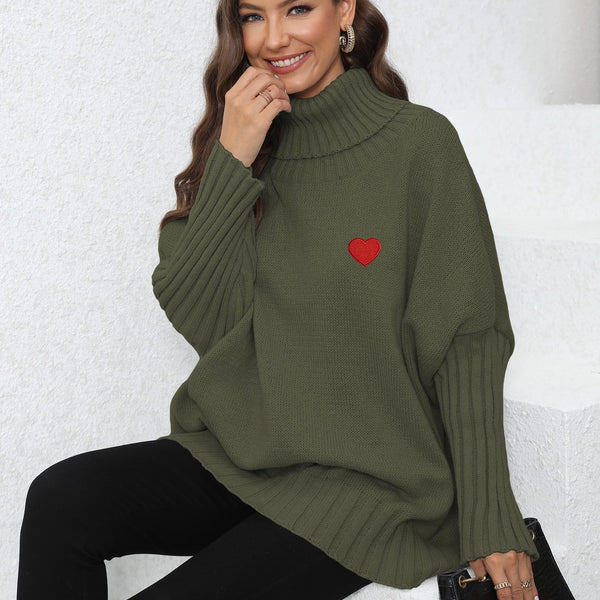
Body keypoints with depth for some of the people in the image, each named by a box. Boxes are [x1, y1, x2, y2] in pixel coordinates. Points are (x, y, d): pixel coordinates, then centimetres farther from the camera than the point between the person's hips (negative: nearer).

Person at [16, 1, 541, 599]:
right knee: (58, 500, -20)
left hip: (366, 482, -4)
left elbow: (467, 343, -7)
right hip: (232, 457, 4)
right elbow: (195, 319, -4)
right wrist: (232, 164, -13)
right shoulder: (242, 147, 8)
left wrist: (493, 526, -11)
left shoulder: (419, 141, -6)